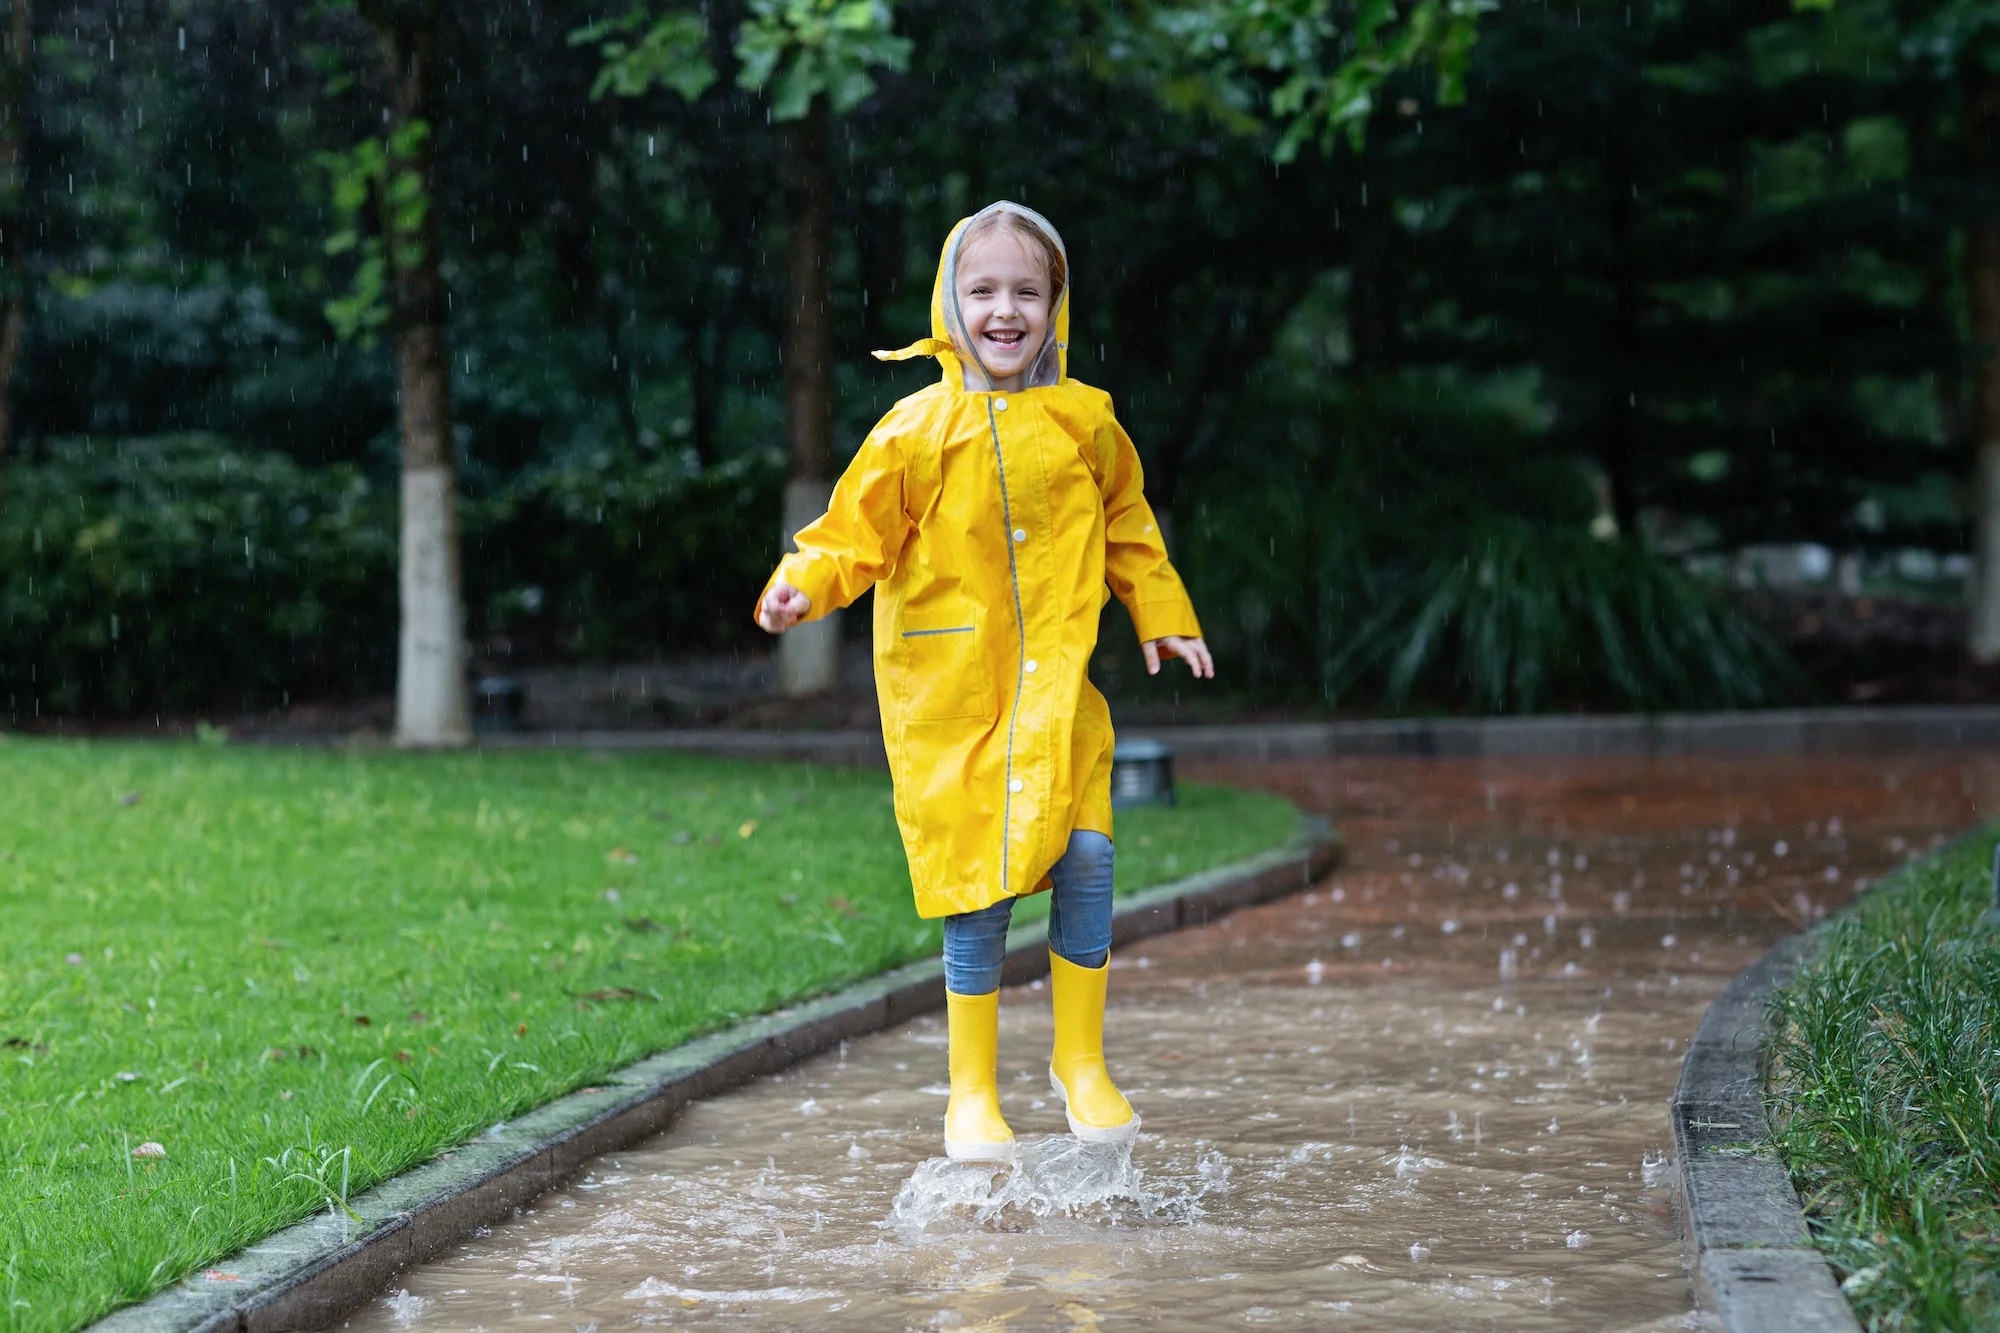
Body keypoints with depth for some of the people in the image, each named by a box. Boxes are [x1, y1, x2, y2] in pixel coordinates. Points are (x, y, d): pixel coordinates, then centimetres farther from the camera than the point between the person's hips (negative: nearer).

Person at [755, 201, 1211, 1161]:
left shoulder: (1084, 423, 7)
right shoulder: (916, 431, -2)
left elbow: (1127, 531, 21)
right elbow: (857, 535, 1)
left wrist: (1163, 619, 23)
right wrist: (801, 585, -17)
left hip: (1057, 690, 2)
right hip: (950, 696, -2)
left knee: (1086, 856, -10)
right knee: (980, 891, -3)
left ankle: (1081, 1061, 10)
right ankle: (972, 1092, 12)